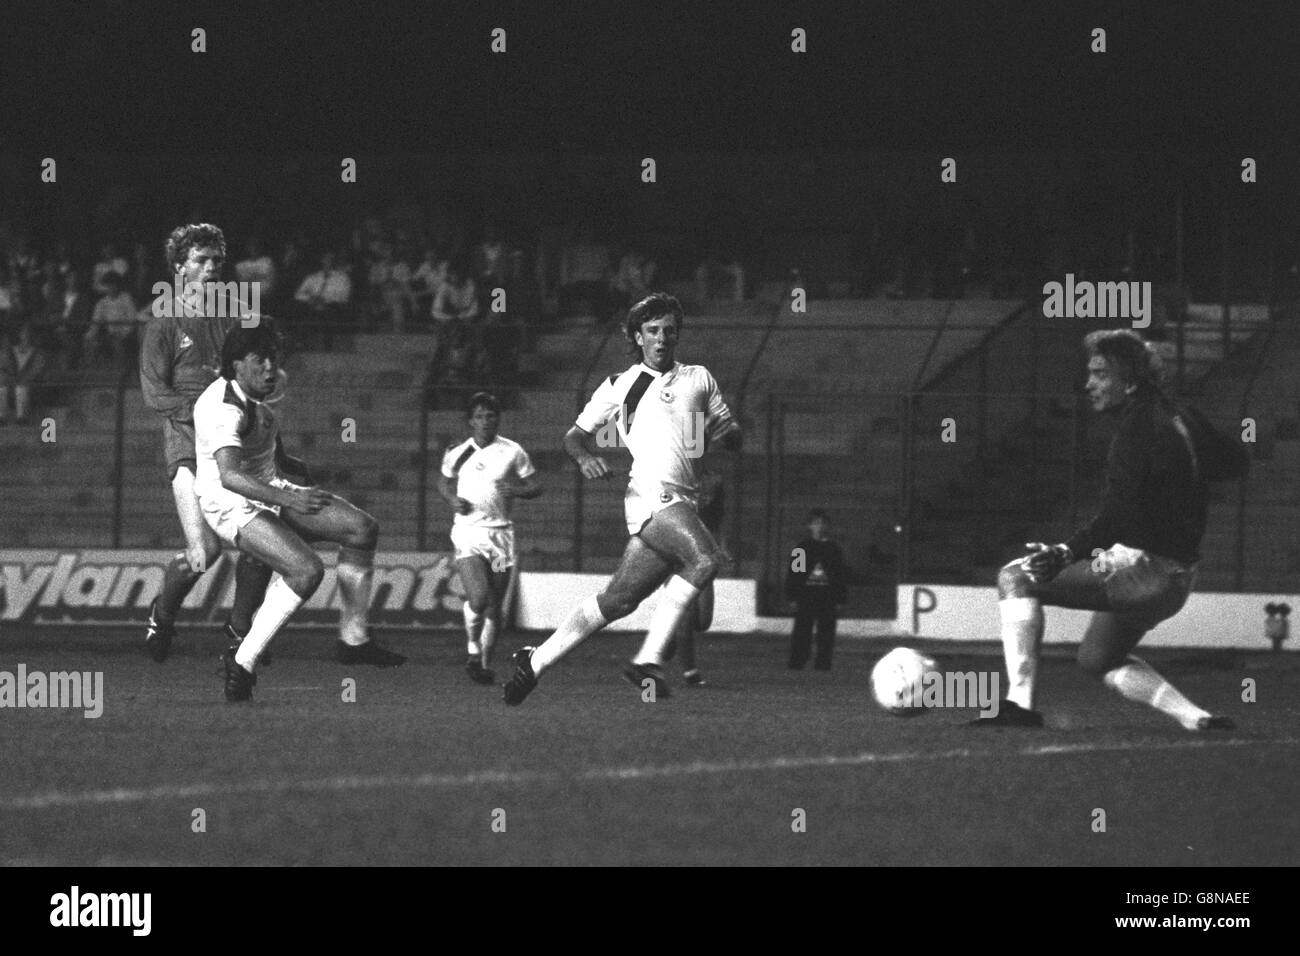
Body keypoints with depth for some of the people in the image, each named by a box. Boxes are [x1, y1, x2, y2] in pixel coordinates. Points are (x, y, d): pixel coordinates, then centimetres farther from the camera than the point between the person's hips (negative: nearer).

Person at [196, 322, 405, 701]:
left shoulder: (255, 395, 2)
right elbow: (229, 476, -42)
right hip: (231, 504, -10)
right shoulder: (225, 409, -28)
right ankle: (242, 661, -23)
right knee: (306, 569, -30)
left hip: (269, 491, 10)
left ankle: (353, 639, 8)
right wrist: (290, 500, -50)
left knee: (362, 529, -2)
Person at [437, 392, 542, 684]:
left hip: (500, 533, 1)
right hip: (467, 531, -1)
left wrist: (518, 490, -14)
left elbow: (535, 487, 8)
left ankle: (486, 663, 21)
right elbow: (444, 482, 21)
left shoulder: (513, 452, 2)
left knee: (494, 608, 5)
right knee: (478, 597, -21)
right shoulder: (456, 454, 4)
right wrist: (453, 500, 0)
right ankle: (473, 651, 1)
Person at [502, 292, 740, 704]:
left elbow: (734, 440, 23)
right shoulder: (619, 387, 14)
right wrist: (584, 457, -4)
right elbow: (575, 434, 19)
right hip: (651, 492, -5)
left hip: (681, 498, 5)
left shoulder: (699, 378, 22)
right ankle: (649, 660, -26)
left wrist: (725, 432, -1)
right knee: (704, 559, -31)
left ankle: (537, 659, 15)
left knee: (618, 600, 4)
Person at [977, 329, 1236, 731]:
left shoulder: (1139, 427, -15)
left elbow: (1119, 515, -25)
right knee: (1097, 657, 29)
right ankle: (1197, 719, 17)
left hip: (1145, 569, -10)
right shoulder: (1174, 419, 15)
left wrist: (1065, 554, -33)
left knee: (1015, 577, -11)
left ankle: (1021, 702, -19)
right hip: (1175, 579, 10)